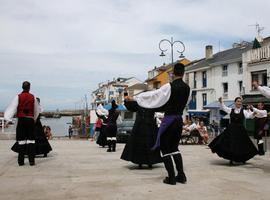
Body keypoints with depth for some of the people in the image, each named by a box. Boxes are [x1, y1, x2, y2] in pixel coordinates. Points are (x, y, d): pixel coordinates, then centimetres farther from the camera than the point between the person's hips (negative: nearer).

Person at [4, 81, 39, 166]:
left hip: (21, 119, 0)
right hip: (30, 120, 0)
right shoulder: (33, 97, 4)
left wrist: (8, 119, -10)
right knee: (31, 140, 3)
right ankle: (31, 160, 0)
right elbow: (36, 111, 13)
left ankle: (21, 161, 6)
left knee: (21, 140, 4)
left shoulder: (18, 97, -1)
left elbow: (12, 108, -7)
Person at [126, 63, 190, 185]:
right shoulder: (186, 88, 2)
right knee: (174, 147, 18)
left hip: (169, 119, -6)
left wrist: (134, 97, 0)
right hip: (179, 119, 6)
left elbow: (152, 95, -9)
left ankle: (171, 177, 4)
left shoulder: (169, 87, -14)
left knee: (164, 148, 5)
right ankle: (181, 176, 14)